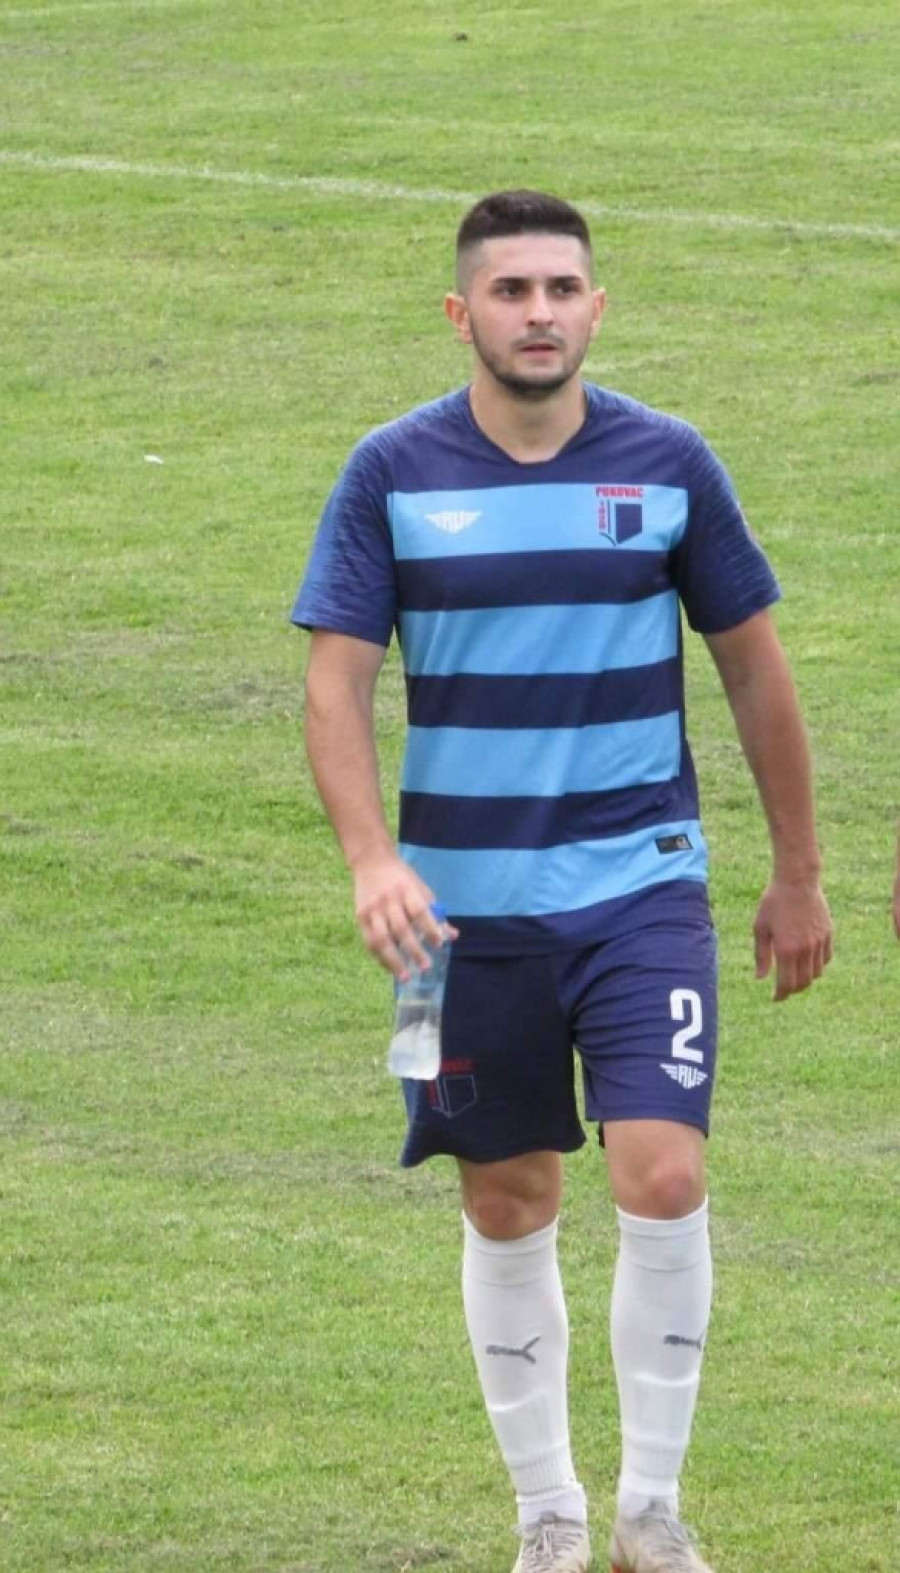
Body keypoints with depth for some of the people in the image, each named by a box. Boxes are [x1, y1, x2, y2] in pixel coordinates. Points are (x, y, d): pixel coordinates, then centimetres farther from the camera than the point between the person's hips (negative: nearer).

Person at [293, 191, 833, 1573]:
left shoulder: (668, 463, -1)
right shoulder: (394, 473, -3)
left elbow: (754, 666, 9)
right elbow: (337, 682, -5)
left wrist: (797, 873, 11)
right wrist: (373, 860, -20)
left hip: (643, 887, 0)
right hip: (466, 901, 0)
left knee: (663, 1178, -14)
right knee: (508, 1206, 7)